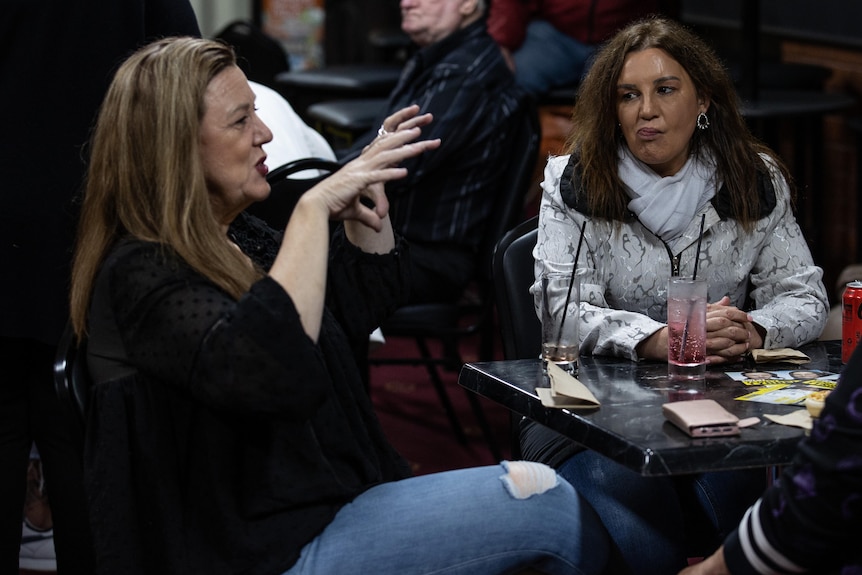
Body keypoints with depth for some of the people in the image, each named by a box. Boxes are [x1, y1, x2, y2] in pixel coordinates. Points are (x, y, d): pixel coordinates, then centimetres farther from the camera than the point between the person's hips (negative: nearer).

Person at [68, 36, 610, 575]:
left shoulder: (233, 236, 10)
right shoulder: (142, 275, -19)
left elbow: (359, 301, 23)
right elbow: (268, 374, -37)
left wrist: (369, 187, 5)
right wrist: (314, 207, -30)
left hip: (328, 506, 10)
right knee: (543, 500, -12)